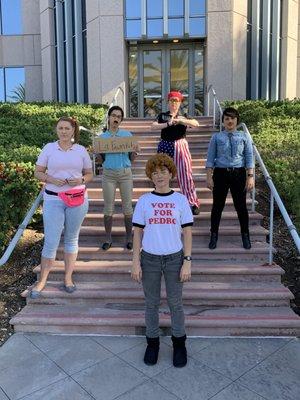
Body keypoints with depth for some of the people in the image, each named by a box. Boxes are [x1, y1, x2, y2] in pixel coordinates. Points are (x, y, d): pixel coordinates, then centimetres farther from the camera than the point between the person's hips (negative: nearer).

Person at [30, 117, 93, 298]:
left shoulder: (81, 150, 5)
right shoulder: (49, 148, 2)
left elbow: (89, 174, 10)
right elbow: (38, 172, 4)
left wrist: (80, 180, -11)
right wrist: (51, 179, -15)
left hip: (77, 198, 2)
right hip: (53, 199, -1)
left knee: (72, 238, 11)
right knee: (51, 241, -2)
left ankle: (68, 278, 23)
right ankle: (42, 281, 14)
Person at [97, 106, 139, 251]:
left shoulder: (127, 135, 5)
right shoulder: (102, 137, 6)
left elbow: (131, 158, 6)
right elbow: (101, 160, 9)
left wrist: (135, 151, -14)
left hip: (125, 173, 0)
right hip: (108, 174, 1)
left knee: (127, 207, 2)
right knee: (108, 207, 5)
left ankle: (129, 238, 15)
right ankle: (108, 238, 17)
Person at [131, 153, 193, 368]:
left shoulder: (181, 200, -3)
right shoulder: (144, 201, -1)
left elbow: (187, 232, -1)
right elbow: (137, 232, 1)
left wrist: (187, 261, -6)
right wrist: (136, 262, -3)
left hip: (174, 258, 0)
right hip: (150, 258, 1)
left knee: (175, 302, 10)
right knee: (152, 303, 12)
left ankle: (179, 343, 30)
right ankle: (152, 342, 31)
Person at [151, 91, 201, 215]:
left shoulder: (184, 117, 7)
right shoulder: (162, 116, 8)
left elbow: (196, 123, -11)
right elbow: (153, 126, -7)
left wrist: (179, 120, -19)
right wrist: (168, 123, -17)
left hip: (180, 147, -1)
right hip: (165, 146, 1)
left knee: (185, 175, -4)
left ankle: (193, 203, 2)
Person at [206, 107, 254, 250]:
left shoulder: (244, 137, 5)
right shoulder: (216, 137, 4)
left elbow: (249, 157, 3)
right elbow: (210, 158, 1)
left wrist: (250, 176, -6)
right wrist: (209, 177, -6)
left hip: (239, 174, 1)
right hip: (220, 173, 0)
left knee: (241, 206, 8)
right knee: (217, 206, 6)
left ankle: (245, 236, 24)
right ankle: (214, 236, 21)